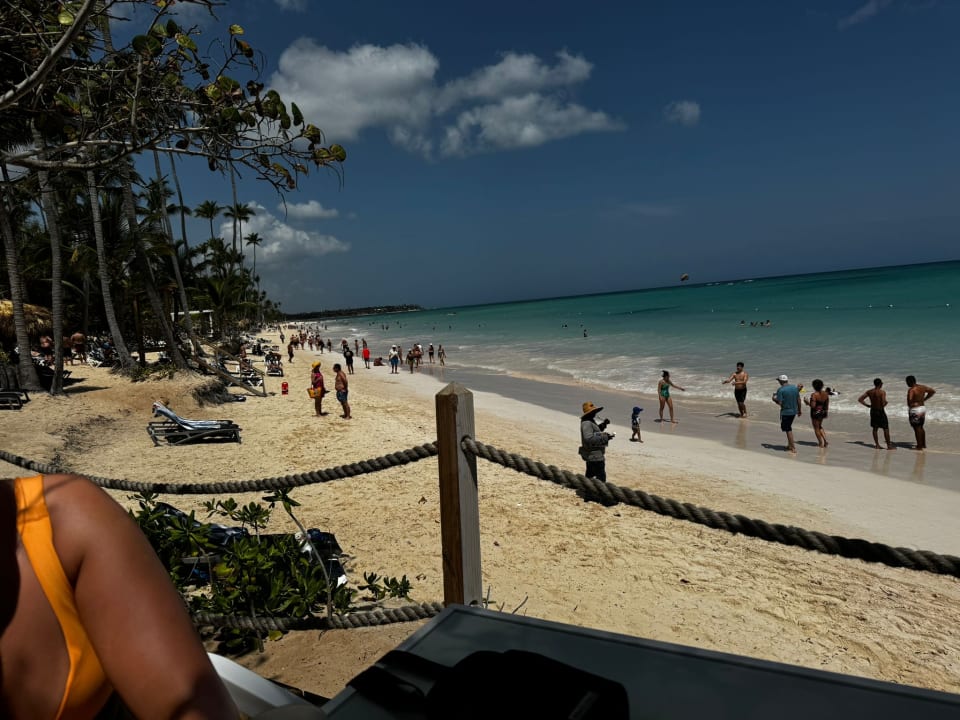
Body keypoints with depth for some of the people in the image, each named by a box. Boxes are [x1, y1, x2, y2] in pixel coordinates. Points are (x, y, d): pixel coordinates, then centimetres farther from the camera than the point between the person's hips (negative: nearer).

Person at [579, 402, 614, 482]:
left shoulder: (590, 421, 12)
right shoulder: (587, 423, -22)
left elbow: (595, 431, 27)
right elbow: (589, 438, -31)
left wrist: (603, 425, 10)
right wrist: (604, 437, -29)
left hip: (591, 455, 11)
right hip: (595, 455, -11)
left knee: (589, 475, 22)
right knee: (601, 477, -10)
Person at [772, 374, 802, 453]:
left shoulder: (780, 390, -16)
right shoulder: (795, 388, 4)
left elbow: (779, 402, -20)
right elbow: (798, 400, 9)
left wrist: (774, 399, 0)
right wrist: (799, 410, 19)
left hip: (785, 412, -7)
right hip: (794, 411, 7)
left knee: (788, 429, 3)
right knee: (789, 428, 21)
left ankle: (793, 448, 4)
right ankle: (790, 445, 27)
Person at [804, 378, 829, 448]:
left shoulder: (814, 395, -21)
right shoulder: (826, 394, -1)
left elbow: (813, 406, -23)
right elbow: (827, 405, 7)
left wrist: (807, 402, -7)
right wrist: (825, 412, 18)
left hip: (815, 413, -7)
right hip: (823, 412, 7)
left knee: (816, 428, 9)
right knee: (819, 426, 26)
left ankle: (821, 443, 15)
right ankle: (825, 440, 16)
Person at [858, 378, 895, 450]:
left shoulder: (869, 392, 1)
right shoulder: (882, 392, -16)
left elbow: (859, 399, 2)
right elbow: (883, 404, -25)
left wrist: (868, 405, 7)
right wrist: (886, 403, -2)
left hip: (873, 411, 6)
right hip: (880, 411, -6)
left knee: (875, 428, 13)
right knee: (886, 429, 4)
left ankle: (877, 445, 17)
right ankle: (889, 445, 8)